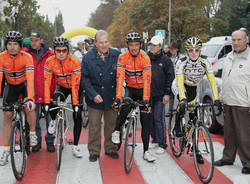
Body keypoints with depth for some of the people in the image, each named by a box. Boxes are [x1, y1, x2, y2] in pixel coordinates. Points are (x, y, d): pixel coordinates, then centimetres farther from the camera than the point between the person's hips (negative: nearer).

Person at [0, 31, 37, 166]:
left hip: (24, 84, -2)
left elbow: (30, 78, -36)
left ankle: (32, 133, -1)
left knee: (29, 107, -28)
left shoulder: (26, 57, -27)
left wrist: (30, 98, -47)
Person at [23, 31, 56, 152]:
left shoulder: (49, 54, 1)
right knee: (34, 119, 9)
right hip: (33, 93, 1)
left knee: (50, 118, 7)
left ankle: (50, 141, 23)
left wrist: (55, 91, -1)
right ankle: (37, 141, 24)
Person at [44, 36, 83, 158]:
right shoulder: (50, 61, -20)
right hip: (62, 87, 2)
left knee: (77, 116, -9)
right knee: (53, 105, -28)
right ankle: (53, 122, 8)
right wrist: (46, 102, -28)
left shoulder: (74, 61, -29)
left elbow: (76, 84, -30)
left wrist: (76, 103, -33)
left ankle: (75, 147, 3)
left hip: (75, 88, -2)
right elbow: (47, 83, -22)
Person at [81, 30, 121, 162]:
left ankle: (110, 149, 28)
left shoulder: (116, 55, -1)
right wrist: (93, 95, -14)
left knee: (111, 125, 12)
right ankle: (94, 151, 20)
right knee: (94, 126, 6)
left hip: (112, 97, 2)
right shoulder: (88, 57, -5)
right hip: (95, 98, -1)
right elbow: (84, 78, -5)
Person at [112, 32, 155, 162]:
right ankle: (116, 131, -3)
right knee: (125, 108, -30)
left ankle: (146, 151, 6)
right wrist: (118, 97, -33)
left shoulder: (145, 58, -19)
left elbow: (147, 80, -26)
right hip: (130, 89, 0)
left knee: (146, 121, -3)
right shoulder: (123, 57, -15)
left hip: (143, 90, 0)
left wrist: (146, 100, -36)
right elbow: (120, 78, -23)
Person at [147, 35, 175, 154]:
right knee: (150, 118, 10)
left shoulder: (165, 60, 0)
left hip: (159, 95, -4)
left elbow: (170, 78, 0)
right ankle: (155, 140, 25)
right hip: (147, 94, 4)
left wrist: (167, 93, -6)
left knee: (159, 119, -5)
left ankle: (162, 144, 3)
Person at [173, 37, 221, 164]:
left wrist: (216, 99, -31)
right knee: (183, 103, -34)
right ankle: (177, 127, -7)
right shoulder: (181, 63, -27)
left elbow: (212, 81, -22)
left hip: (193, 88, 2)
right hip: (181, 87, -2)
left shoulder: (205, 62, -21)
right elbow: (180, 83, -32)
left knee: (194, 118, -2)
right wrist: (183, 99, -46)